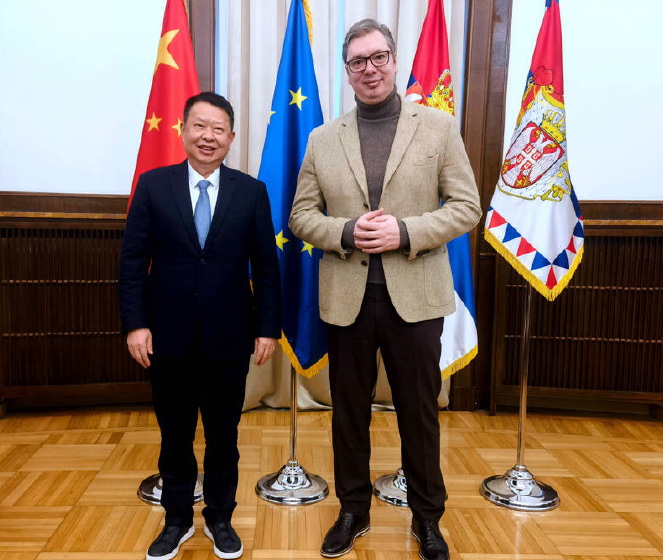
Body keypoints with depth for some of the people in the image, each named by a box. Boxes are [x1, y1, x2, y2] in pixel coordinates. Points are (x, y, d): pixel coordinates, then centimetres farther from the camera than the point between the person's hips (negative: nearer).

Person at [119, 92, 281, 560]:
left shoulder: (251, 191, 0)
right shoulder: (153, 185, 0)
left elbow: (266, 266, 0)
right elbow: (133, 260, -1)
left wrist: (268, 328, -3)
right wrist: (135, 323, -7)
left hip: (228, 338, 0)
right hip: (169, 338, 1)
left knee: (224, 434, 14)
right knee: (175, 435, 15)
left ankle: (220, 518, 34)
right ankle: (177, 520, 35)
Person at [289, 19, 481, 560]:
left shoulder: (439, 126, 3)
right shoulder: (323, 139, 8)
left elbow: (466, 205, -1)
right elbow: (302, 215, 7)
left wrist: (406, 232, -15)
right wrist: (345, 233, -13)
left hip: (415, 297, -1)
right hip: (346, 298, 2)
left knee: (419, 413, 11)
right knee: (349, 412, 14)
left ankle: (428, 516, 33)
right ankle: (353, 511, 35)